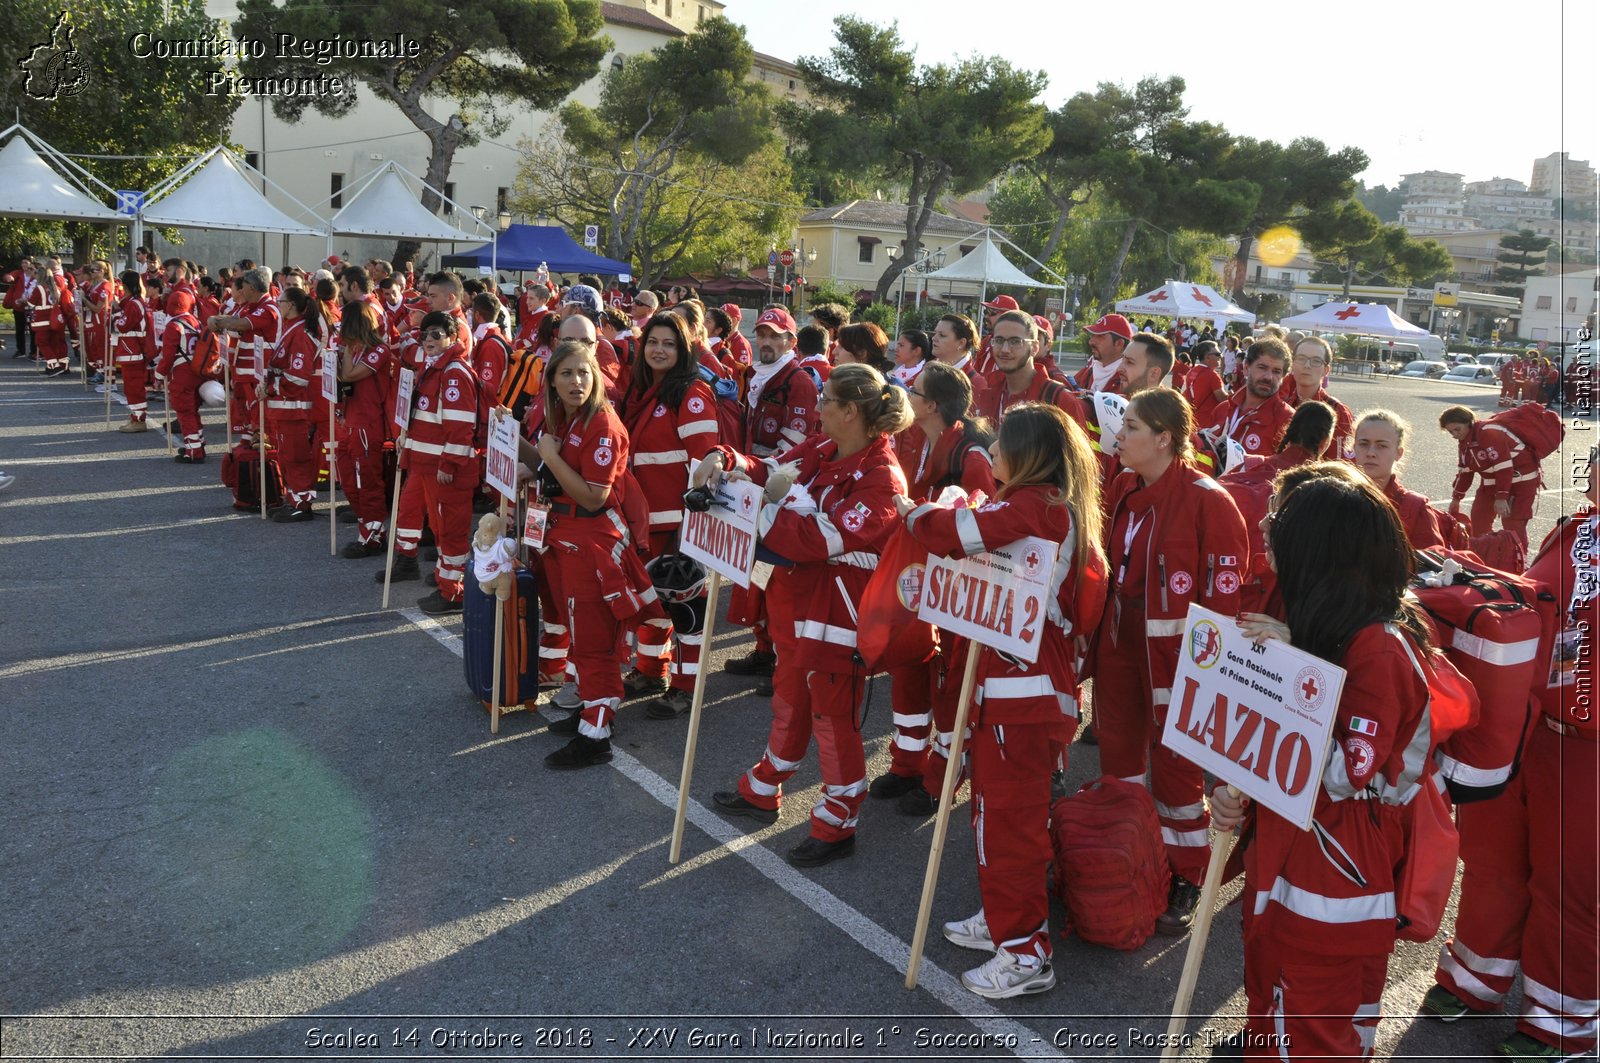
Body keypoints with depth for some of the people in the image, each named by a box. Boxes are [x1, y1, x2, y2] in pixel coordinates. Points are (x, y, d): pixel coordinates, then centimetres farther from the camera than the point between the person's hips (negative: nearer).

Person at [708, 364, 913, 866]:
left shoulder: (881, 478, -21)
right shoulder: (822, 449, 2)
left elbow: (826, 540, -29)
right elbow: (770, 471, 6)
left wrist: (782, 500, -23)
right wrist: (726, 460, -12)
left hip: (836, 614, -8)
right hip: (797, 599, 8)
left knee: (833, 716, 4)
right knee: (789, 700, 23)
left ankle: (836, 826, 21)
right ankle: (762, 792, 42)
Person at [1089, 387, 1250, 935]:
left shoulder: (1208, 501, -17)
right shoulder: (1123, 487, 4)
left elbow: (1225, 592, -16)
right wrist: (1099, 635, 13)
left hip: (1177, 652, -6)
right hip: (1119, 643, 7)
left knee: (1174, 763, 5)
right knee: (1117, 749, 16)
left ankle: (1186, 877, 24)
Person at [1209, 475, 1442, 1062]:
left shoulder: (1381, 650, -23)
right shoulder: (1319, 630, 6)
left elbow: (1347, 772, -26)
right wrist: (1235, 787, -2)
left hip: (1336, 876, -8)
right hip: (1284, 856, 8)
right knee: (1271, 1000, 26)